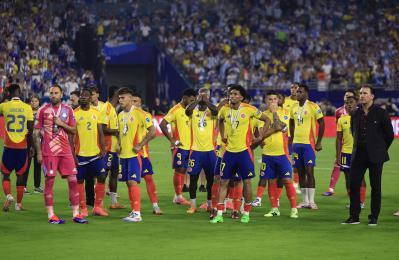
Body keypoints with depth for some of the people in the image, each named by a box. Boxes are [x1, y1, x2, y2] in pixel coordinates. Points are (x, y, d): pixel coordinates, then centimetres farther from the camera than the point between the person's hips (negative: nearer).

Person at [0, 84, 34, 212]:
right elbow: (30, 130, 0)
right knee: (20, 175, 10)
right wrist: (31, 146, 10)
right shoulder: (27, 108, -2)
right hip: (22, 146, 1)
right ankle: (19, 204, 12)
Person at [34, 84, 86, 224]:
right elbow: (36, 132, 0)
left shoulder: (68, 110, 9)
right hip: (49, 151, -3)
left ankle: (75, 214, 5)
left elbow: (73, 131, 11)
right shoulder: (43, 110, 0)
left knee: (73, 180, -1)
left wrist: (62, 124, -7)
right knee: (49, 181, -3)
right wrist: (39, 152, -5)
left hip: (65, 151, 3)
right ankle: (51, 215, 2)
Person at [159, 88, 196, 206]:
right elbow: (162, 125, -16)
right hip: (179, 146, -7)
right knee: (179, 169, -4)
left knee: (183, 170, 9)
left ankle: (178, 196, 15)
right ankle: (178, 196, 0)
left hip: (188, 145, 7)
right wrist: (172, 140, -17)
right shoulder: (176, 110, -11)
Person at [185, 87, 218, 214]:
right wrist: (197, 100, -15)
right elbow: (187, 110, -20)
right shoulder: (193, 111, 4)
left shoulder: (211, 111, 4)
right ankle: (193, 205, 9)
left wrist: (206, 101, -15)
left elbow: (216, 110, -21)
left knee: (211, 178, 5)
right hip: (195, 150, 0)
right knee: (193, 177, 1)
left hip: (210, 150, 0)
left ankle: (210, 204, 16)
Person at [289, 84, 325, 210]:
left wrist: (319, 142, -9)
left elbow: (322, 124, -6)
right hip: (297, 143, 6)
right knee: (300, 172, 7)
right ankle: (305, 201, 12)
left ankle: (311, 201, -7)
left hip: (309, 143, -6)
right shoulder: (294, 108, 11)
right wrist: (292, 140, 16)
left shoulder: (313, 107, -8)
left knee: (309, 171, -10)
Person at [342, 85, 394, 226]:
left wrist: (380, 149, 5)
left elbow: (389, 134, 1)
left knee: (375, 187, 2)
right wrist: (359, 146, 14)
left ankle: (374, 217, 10)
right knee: (353, 185, 0)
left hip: (375, 156, -4)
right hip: (359, 154, 4)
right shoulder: (356, 114, 8)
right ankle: (354, 216, 7)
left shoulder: (380, 113, -5)